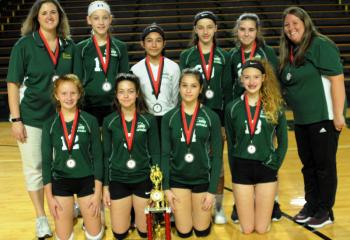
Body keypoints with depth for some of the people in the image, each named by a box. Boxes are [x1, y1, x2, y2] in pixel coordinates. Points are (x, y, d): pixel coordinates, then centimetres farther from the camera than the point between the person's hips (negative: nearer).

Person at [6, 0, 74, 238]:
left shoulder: (69, 46, 4)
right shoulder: (24, 45, -6)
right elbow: (13, 84, -7)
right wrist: (15, 119, -12)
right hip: (32, 117, -2)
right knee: (34, 167, 7)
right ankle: (41, 217, 21)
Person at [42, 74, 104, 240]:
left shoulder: (90, 121, -6)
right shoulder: (49, 125, -3)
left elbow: (98, 157, -4)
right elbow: (46, 161, 1)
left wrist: (98, 193, -6)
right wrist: (49, 196, -3)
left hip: (86, 181, 0)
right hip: (60, 182, 1)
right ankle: (73, 211, 34)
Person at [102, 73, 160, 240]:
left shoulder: (149, 120, -4)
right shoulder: (109, 121, -2)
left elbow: (155, 153, -1)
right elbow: (106, 156, 2)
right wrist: (105, 186, 0)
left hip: (143, 180, 0)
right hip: (118, 181, 1)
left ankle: (137, 211, 38)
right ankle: (127, 212, 36)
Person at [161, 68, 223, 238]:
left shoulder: (211, 117, -7)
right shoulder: (169, 118, -4)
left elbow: (217, 156, -6)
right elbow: (165, 154, -2)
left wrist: (212, 190, -9)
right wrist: (166, 187, -6)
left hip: (203, 179, 0)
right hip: (177, 179, 1)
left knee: (202, 231, 9)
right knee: (184, 232, 7)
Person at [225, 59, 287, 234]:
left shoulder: (275, 106, -3)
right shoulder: (232, 107, -2)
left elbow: (283, 141, 5)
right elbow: (230, 143, 5)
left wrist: (275, 165, -4)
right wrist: (233, 172, 3)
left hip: (266, 168, 0)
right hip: (241, 168, 0)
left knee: (261, 229, 6)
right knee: (246, 229, 7)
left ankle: (264, 208, 36)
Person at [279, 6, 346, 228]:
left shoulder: (321, 45, -12)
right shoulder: (289, 52, 10)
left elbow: (337, 79, -17)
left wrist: (338, 114, -21)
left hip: (324, 117, -7)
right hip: (301, 119, 7)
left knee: (325, 165, 4)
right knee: (308, 165, 15)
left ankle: (325, 210, 17)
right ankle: (311, 204, 29)